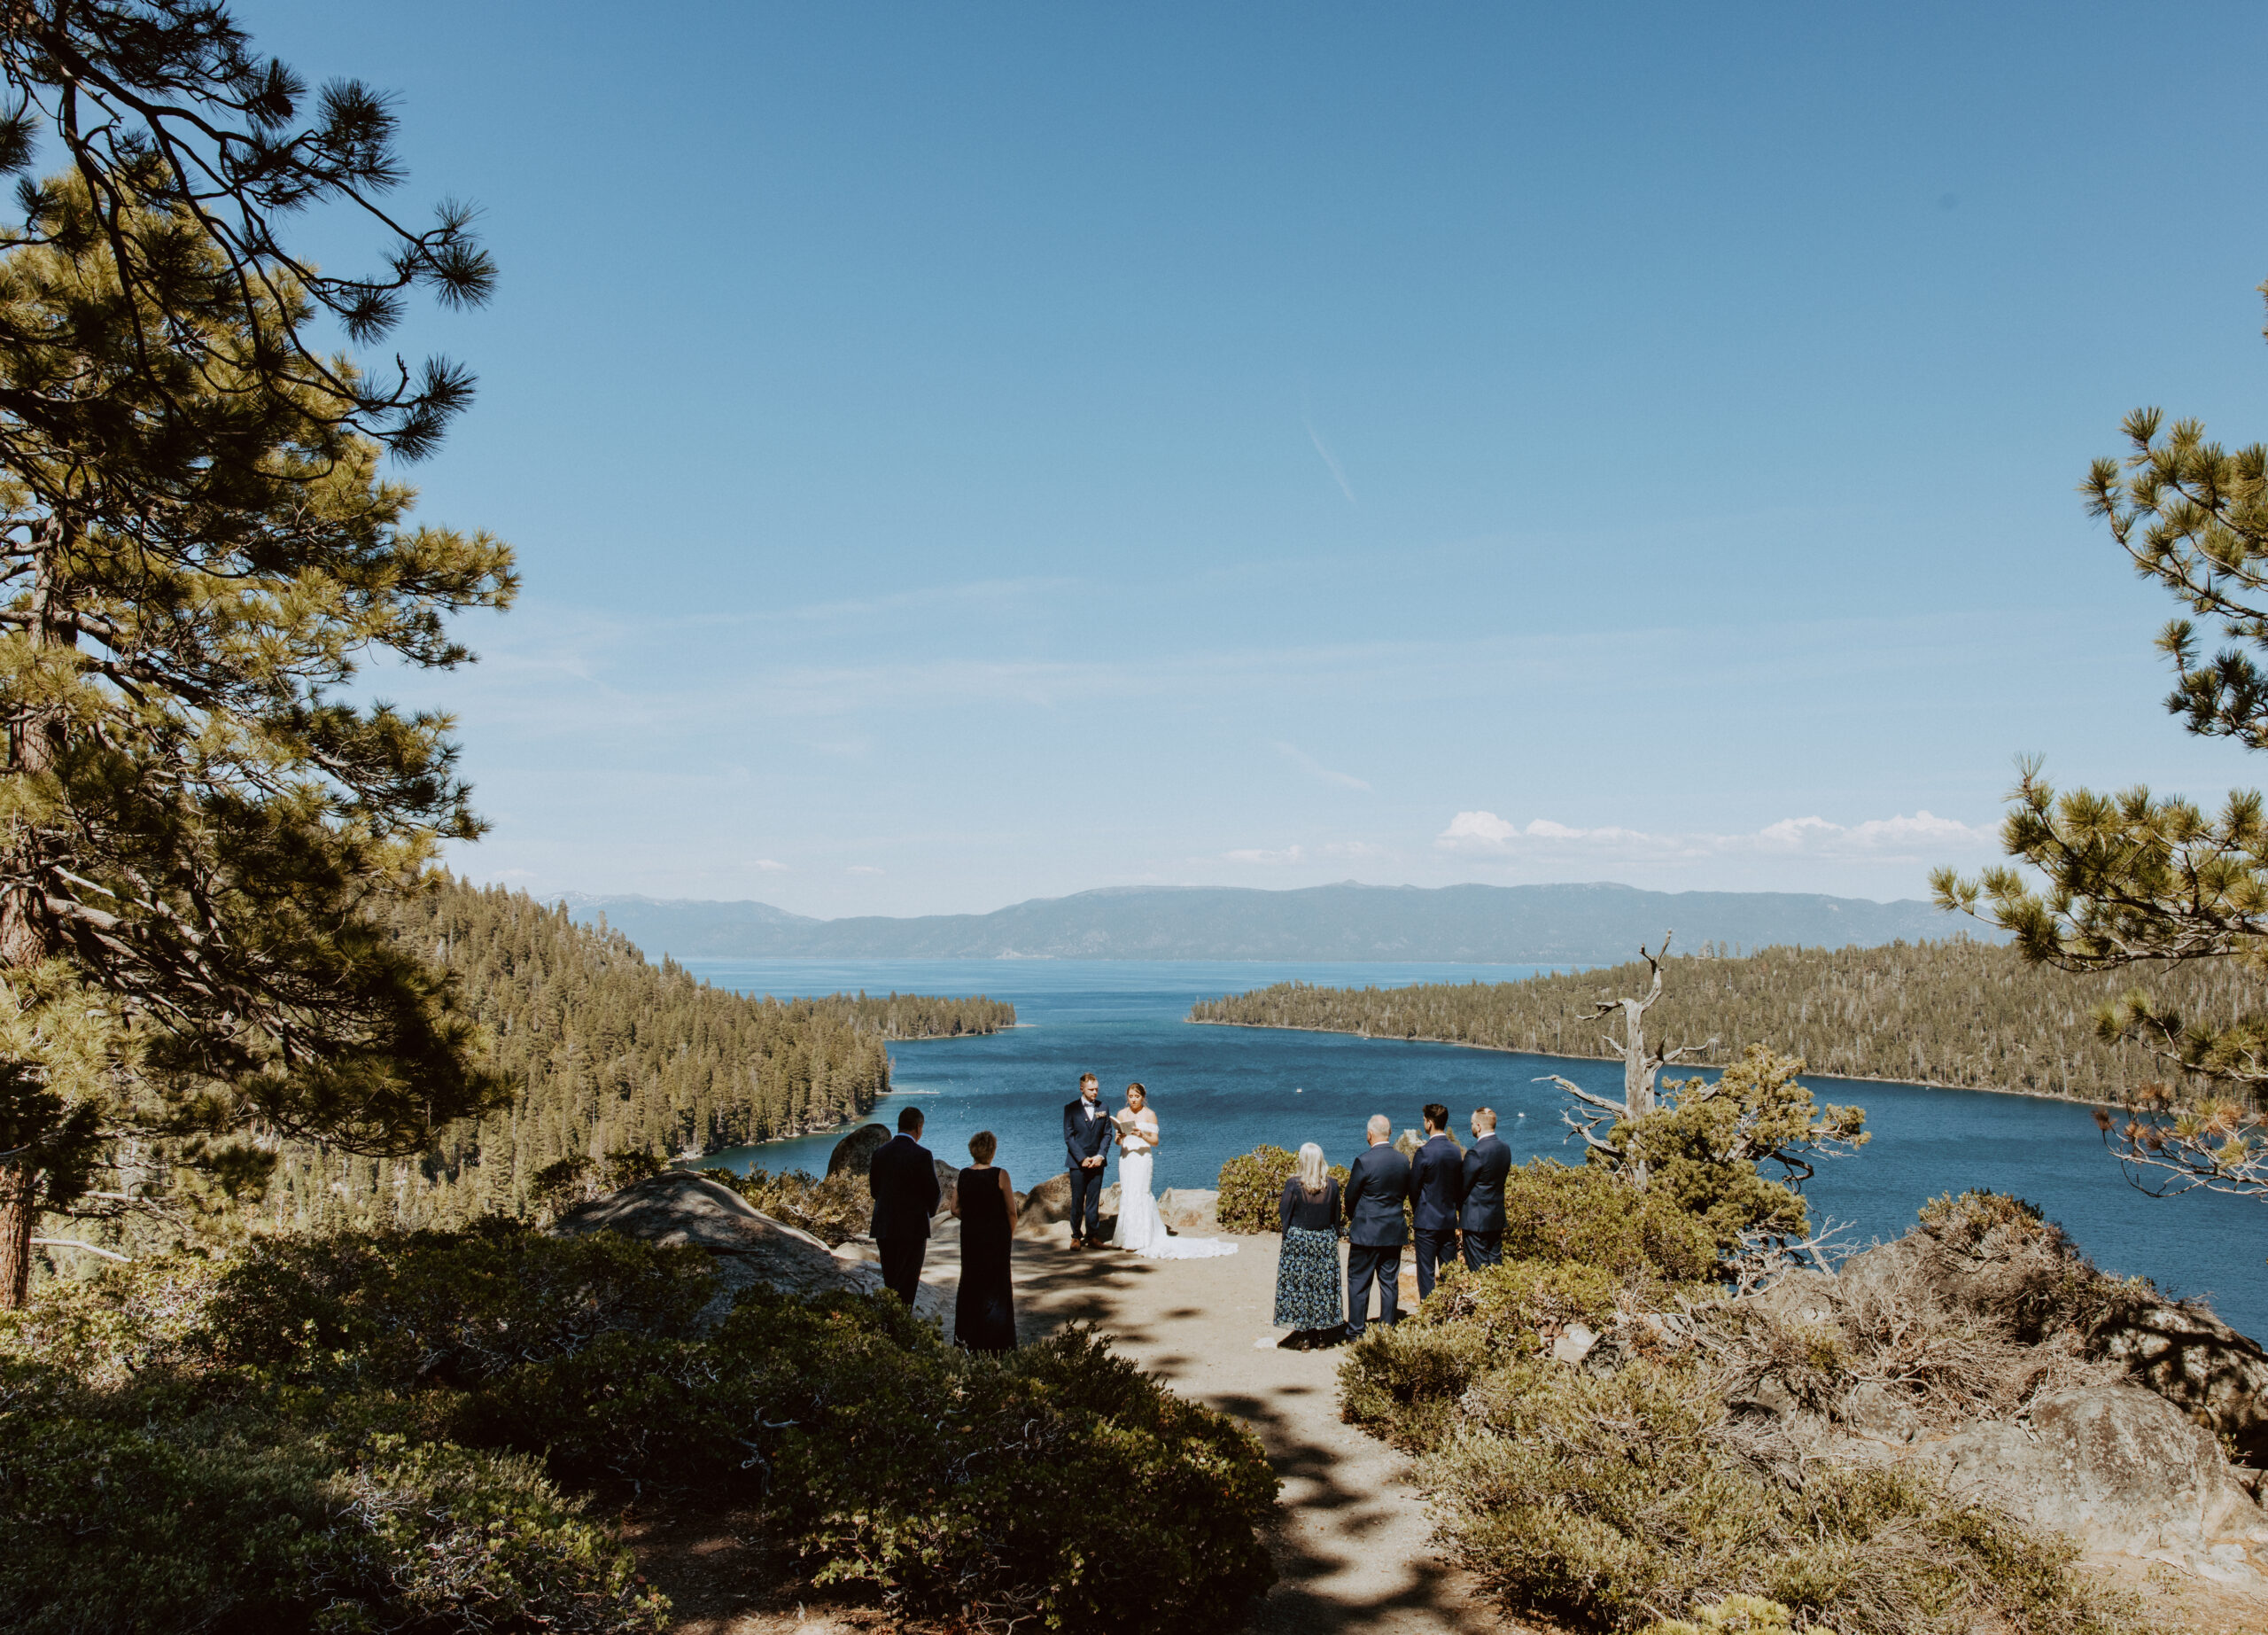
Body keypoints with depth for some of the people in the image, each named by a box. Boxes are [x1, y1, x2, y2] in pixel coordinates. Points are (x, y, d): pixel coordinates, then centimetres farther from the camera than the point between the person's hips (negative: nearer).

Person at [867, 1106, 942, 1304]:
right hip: (912, 1228, -5)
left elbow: (874, 1190, 10)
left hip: (884, 1228, 5)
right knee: (905, 1287, 1)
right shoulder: (921, 1155, -13)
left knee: (890, 1285, 16)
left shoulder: (880, 1152, 3)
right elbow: (933, 1193, -11)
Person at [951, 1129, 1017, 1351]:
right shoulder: (1000, 1175, -14)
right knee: (996, 1284, 7)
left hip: (969, 1234, 4)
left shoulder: (963, 1176, -3)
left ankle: (965, 1338, 22)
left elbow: (955, 1209, 1)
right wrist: (1010, 1233, 5)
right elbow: (1011, 1211, -10)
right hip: (996, 1236, -3)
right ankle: (995, 1341, 11)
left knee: (970, 1283, 16)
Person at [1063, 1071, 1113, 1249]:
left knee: (1094, 1201, 3)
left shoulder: (1102, 1108, 9)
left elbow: (1108, 1134, 8)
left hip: (1097, 1161, 2)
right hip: (1077, 1163, -2)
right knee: (1077, 1201, 1)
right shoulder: (1071, 1109, 0)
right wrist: (1082, 1158, -11)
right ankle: (1076, 1236, 9)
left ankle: (1092, 1236, 9)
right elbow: (1069, 1137, -3)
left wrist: (1100, 1156, -5)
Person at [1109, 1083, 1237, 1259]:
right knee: (1126, 1194, 2)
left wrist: (1143, 1136, -22)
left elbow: (1155, 1141, -4)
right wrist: (1120, 1137, -13)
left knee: (1137, 1194, -9)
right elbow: (1117, 1141, 10)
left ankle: (1137, 1240, -4)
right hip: (1126, 1157, 4)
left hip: (1143, 1157, -4)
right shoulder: (1121, 1115, 9)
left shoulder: (1149, 1115, -2)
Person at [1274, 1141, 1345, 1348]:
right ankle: (1322, 1334, 18)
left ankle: (1303, 1337, 6)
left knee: (1299, 1286, 4)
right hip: (1326, 1242, 3)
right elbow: (1336, 1217, 4)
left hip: (1298, 1240, -3)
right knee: (1324, 1284, 12)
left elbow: (1284, 1214, -8)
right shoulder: (1332, 1185, -4)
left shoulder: (1293, 1184, -13)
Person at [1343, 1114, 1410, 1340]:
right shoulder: (1403, 1161, 0)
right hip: (1394, 1233, 5)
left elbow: (1350, 1196, -8)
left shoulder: (1363, 1162, -17)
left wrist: (1352, 1217, 11)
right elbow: (1405, 1192, 10)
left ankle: (1356, 1332, 10)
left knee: (1359, 1283, 6)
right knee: (1390, 1282, 12)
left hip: (1366, 1233, -5)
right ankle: (1388, 1330, 17)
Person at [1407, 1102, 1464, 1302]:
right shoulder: (1456, 1151, 3)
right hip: (1449, 1220, 6)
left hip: (1427, 1221, -6)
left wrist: (1416, 1212, 8)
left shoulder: (1424, 1153, -16)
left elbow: (1413, 1188, -9)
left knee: (1426, 1272, 0)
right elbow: (1460, 1187, 10)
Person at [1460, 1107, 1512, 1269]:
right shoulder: (1505, 1149, 4)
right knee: (1496, 1265, 14)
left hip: (1476, 1220, -8)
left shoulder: (1476, 1153, -20)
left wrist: (1460, 1209, 6)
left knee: (1478, 1269, -1)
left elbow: (1464, 1185, -12)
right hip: (1497, 1218, 8)